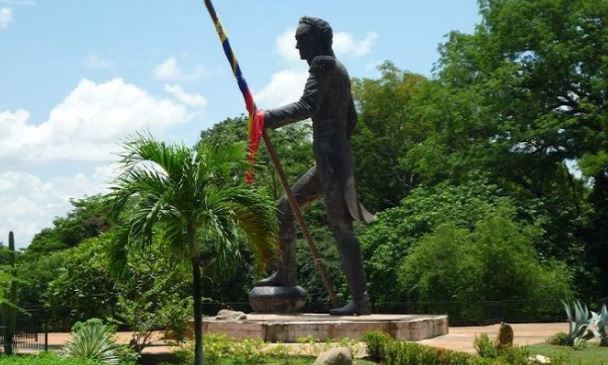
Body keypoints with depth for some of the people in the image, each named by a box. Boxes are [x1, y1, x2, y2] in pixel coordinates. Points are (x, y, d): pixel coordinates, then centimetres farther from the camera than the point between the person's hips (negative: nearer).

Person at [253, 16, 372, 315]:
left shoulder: (323, 64, -9)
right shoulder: (338, 69, 20)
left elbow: (306, 106, -23)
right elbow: (351, 117, 24)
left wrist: (268, 118, -24)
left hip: (330, 158, -10)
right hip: (330, 158, 10)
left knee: (340, 226, -12)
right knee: (285, 208, 16)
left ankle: (360, 300, -12)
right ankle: (286, 276, 23)